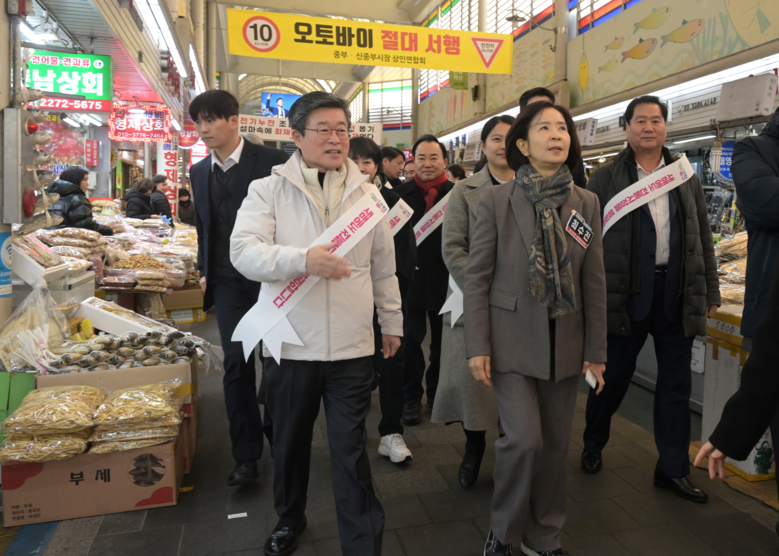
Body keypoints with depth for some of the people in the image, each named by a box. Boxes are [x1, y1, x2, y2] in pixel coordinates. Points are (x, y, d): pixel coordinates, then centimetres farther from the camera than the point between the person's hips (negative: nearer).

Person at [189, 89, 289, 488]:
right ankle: (246, 457, 10)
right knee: (236, 363, -1)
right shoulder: (200, 172, 10)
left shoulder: (270, 162, -7)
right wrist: (205, 271, 16)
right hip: (228, 282, 4)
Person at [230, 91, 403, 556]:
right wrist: (302, 259, -29)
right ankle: (290, 519, 45)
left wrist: (392, 321, 17)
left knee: (351, 450, 6)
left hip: (353, 346, 0)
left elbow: (383, 265, 13)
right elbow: (244, 250, -14)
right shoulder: (269, 189, -1)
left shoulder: (366, 192, 7)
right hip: (291, 344, 0)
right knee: (290, 442, 19)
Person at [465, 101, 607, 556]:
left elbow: (594, 282, 6)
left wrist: (596, 350, 5)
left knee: (556, 443, 11)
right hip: (512, 341, -3)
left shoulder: (587, 203, 5)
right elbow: (476, 276, -5)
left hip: (565, 343, 4)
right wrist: (477, 346, -9)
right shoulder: (496, 200, -4)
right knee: (525, 438, -9)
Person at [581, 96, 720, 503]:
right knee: (614, 375, 8)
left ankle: (673, 468, 23)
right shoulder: (605, 179, 0)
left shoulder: (686, 177, 12)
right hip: (626, 293, -3)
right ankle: (593, 445, 32)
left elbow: (703, 236, 14)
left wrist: (710, 291, 11)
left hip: (677, 293, 4)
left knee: (676, 382, 9)